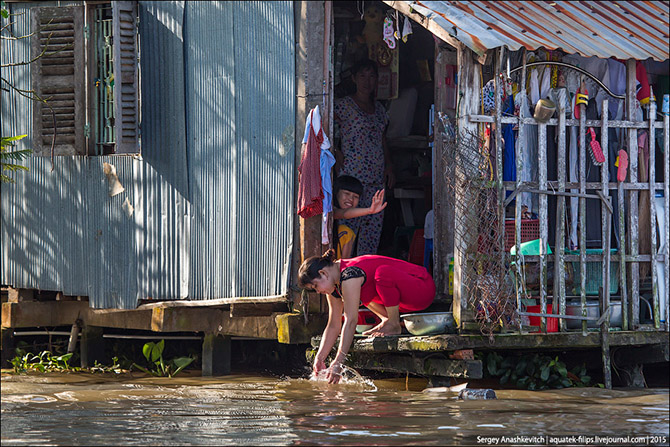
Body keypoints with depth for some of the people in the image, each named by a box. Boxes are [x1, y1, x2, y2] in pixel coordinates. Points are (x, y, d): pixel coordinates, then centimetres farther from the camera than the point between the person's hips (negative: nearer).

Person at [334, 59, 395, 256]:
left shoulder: (379, 108, 17)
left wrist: (388, 166, 11)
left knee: (374, 226, 4)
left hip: (377, 177, 6)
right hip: (352, 174, -6)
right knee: (349, 224, -11)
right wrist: (339, 157, -11)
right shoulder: (343, 106, -3)